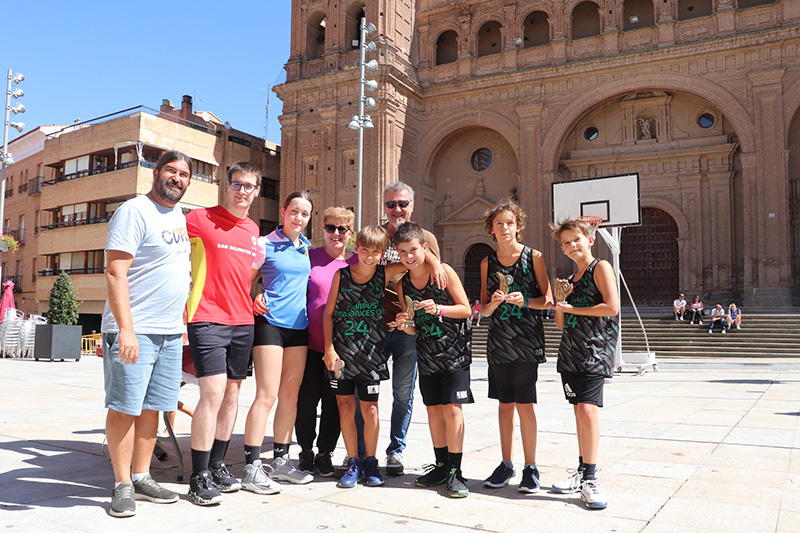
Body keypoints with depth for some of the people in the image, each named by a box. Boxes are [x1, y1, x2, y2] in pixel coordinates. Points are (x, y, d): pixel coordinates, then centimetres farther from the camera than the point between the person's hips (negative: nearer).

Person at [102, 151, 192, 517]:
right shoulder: (134, 212, -8)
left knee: (151, 407, 11)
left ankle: (141, 478, 22)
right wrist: (125, 329, -22)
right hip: (133, 331, -7)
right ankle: (122, 486, 11)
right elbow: (115, 273, -15)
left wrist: (184, 323, 19)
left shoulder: (179, 216, 17)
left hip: (170, 332, 7)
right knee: (124, 407, 0)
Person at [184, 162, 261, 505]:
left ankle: (217, 466, 22)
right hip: (207, 319, -6)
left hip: (243, 321, 6)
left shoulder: (253, 230, 15)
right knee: (213, 392, -13)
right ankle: (199, 479, -3)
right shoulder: (200, 219, -2)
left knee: (232, 393, 9)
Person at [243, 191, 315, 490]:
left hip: (298, 326, 6)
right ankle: (252, 468, -2)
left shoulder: (305, 246, 14)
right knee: (267, 395, -9)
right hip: (270, 323, -6)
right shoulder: (265, 245, -4)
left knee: (290, 395, 9)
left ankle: (281, 461, 19)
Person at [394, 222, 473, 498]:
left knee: (452, 408, -9)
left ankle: (455, 472, 0)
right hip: (427, 354, 5)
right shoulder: (402, 285, 2)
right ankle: (441, 466, 23)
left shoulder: (443, 271, -10)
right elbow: (415, 329, 9)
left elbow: (466, 309, -9)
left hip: (455, 350, -4)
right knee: (433, 409, 9)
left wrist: (439, 309, -25)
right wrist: (405, 325, -14)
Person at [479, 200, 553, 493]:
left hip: (526, 339, -3)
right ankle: (506, 464, 20)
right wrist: (494, 302, -12)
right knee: (505, 403, 9)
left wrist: (525, 301, -18)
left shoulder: (533, 256, -1)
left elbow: (547, 300, -1)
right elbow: (484, 309, 9)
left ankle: (531, 467, 8)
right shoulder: (487, 262, 8)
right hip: (498, 340, 3)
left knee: (524, 403, -4)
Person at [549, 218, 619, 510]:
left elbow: (611, 307, -15)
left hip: (595, 350, -7)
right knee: (579, 409, 9)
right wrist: (560, 300, 3)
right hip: (570, 352, 7)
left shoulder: (600, 267, -1)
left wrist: (572, 308, -7)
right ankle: (582, 471, 17)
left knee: (587, 408, -16)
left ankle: (590, 479, -11)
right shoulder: (571, 278, 20)